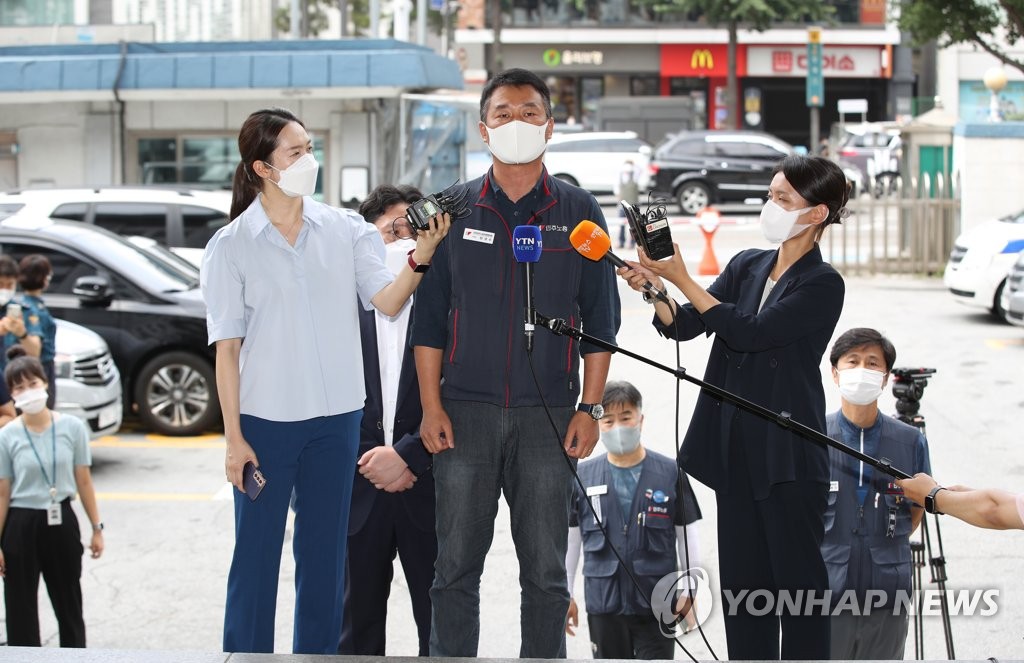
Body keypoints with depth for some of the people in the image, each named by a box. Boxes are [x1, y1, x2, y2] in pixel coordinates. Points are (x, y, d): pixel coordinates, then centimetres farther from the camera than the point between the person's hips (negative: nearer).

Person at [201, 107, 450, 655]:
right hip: (265, 421, -3)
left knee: (324, 557, 11)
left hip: (336, 418, 3)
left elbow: (387, 301, -5)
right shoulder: (231, 246, -4)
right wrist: (233, 438, -7)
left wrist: (420, 258, -24)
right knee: (256, 557, 3)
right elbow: (227, 348, -4)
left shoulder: (345, 230, 3)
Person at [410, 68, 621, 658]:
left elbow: (599, 319, 5)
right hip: (465, 412, 0)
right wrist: (431, 406, -2)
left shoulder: (578, 211, 5)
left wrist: (590, 408, -1)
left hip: (548, 414, 0)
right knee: (456, 569, 3)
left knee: (546, 573, 4)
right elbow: (429, 315, 6)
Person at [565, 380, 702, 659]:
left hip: (657, 602, -1)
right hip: (603, 603, 2)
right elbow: (569, 539, 9)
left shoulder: (670, 473, -1)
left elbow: (688, 537, 5)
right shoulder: (583, 476, 2)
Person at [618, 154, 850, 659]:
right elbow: (683, 325, 4)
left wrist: (682, 279, -21)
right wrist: (654, 287, -16)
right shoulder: (747, 266, 12)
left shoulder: (823, 285, -8)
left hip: (788, 452, -6)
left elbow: (750, 333, -19)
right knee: (743, 580, 10)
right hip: (736, 447, 7)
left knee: (797, 578, -2)